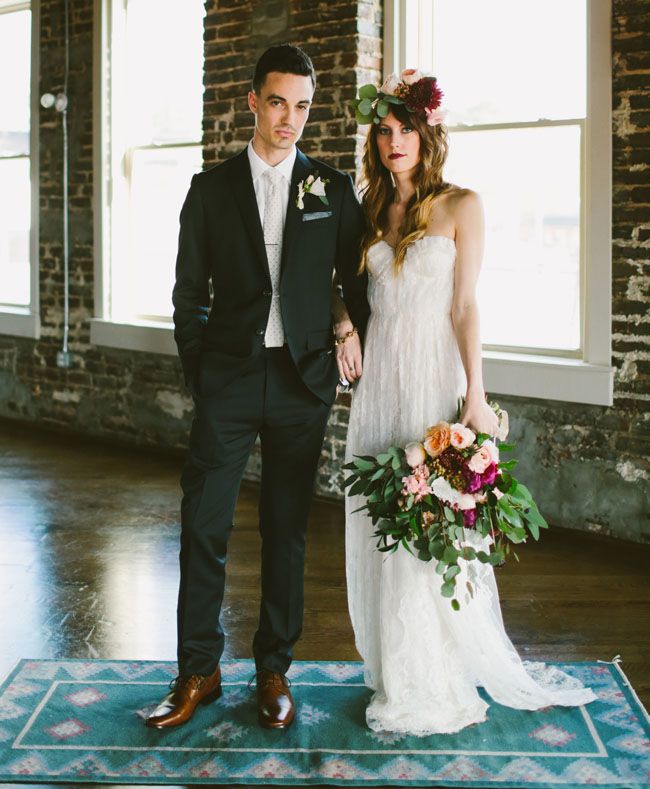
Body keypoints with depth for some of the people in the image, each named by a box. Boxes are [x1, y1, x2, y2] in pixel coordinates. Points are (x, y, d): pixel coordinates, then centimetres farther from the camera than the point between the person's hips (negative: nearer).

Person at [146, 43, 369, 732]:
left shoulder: (333, 190, 6)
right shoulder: (211, 188, 6)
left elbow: (357, 284, 10)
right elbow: (189, 293, 8)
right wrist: (197, 372, 3)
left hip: (302, 382, 0)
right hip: (228, 378, 0)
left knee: (287, 532, 7)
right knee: (203, 527, -2)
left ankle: (273, 670, 19)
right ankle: (198, 673, 10)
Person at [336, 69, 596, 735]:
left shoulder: (460, 205, -2)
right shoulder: (371, 211, 12)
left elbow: (465, 306, -6)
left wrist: (475, 396, -12)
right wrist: (344, 323, -1)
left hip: (433, 375, -5)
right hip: (377, 379, 5)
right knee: (378, 524, 6)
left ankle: (437, 684, 10)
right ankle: (396, 670, 19)